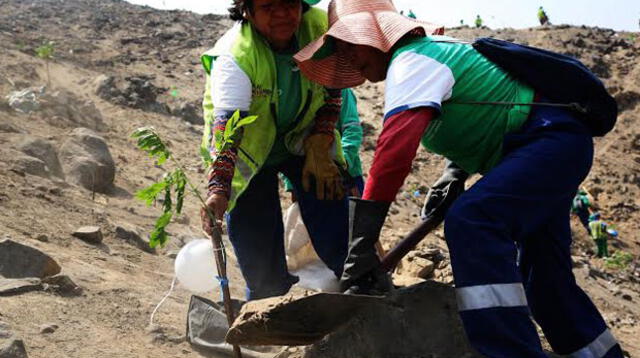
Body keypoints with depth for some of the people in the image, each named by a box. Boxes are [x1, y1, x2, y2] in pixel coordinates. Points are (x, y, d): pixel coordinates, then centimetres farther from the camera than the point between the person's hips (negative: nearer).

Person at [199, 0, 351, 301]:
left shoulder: (320, 27, -19)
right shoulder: (233, 55, -31)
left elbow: (331, 91, -4)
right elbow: (227, 125, -42)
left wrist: (320, 151, -10)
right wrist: (218, 190, -55)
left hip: (305, 140, 3)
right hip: (249, 151, -2)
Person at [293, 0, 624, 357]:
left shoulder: (411, 60, -16)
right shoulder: (431, 49, 15)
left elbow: (393, 151, -30)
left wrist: (360, 247, -34)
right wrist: (453, 177, 15)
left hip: (553, 139, -11)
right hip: (559, 142, 11)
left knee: (471, 221, -30)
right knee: (544, 276, 16)